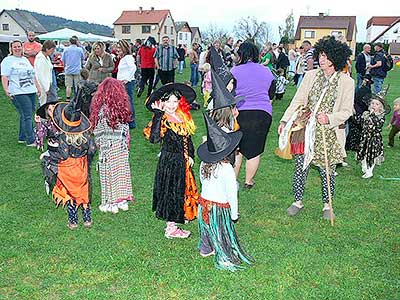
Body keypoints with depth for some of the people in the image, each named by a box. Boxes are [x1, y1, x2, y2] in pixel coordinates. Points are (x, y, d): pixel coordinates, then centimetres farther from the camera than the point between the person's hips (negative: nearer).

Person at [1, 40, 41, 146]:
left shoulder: (25, 60, 20)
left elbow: (33, 75, 26)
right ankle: (31, 141, -8)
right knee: (27, 116, -11)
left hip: (31, 92, 7)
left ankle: (22, 137, 21)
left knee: (27, 115, 10)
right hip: (18, 93, -7)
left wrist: (38, 87, 22)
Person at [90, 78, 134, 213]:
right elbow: (125, 128, 5)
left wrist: (98, 143, 3)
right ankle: (122, 201, 25)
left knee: (108, 172, 7)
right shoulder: (123, 107, -3)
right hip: (122, 146, 5)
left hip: (108, 146, -5)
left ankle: (111, 203, 16)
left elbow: (98, 130, -12)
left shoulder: (102, 109, -18)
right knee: (121, 170, 14)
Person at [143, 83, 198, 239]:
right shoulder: (163, 119, -19)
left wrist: (191, 155, 8)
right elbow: (154, 138, -37)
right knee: (172, 190, 1)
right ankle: (171, 227, 13)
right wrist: (158, 115, -36)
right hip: (170, 160, -7)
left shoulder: (183, 115, 4)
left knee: (183, 187, 21)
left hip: (183, 160, 8)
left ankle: (181, 214, 42)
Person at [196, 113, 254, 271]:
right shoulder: (227, 169, -26)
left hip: (204, 203, 5)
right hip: (219, 207, -5)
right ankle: (224, 259, 28)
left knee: (206, 228, 25)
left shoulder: (204, 165, -9)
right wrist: (234, 214, -7)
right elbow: (231, 194, -19)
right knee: (223, 233, 13)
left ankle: (205, 249, 45)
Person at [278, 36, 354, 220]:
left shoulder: (346, 82, -2)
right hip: (305, 129, 2)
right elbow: (298, 101, 5)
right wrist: (285, 121, -2)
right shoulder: (310, 75, 3)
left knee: (327, 171, 7)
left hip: (328, 133, -1)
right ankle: (298, 201, 25)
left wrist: (329, 118, -20)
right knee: (300, 167, 6)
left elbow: (346, 111, -2)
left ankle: (327, 205, 29)